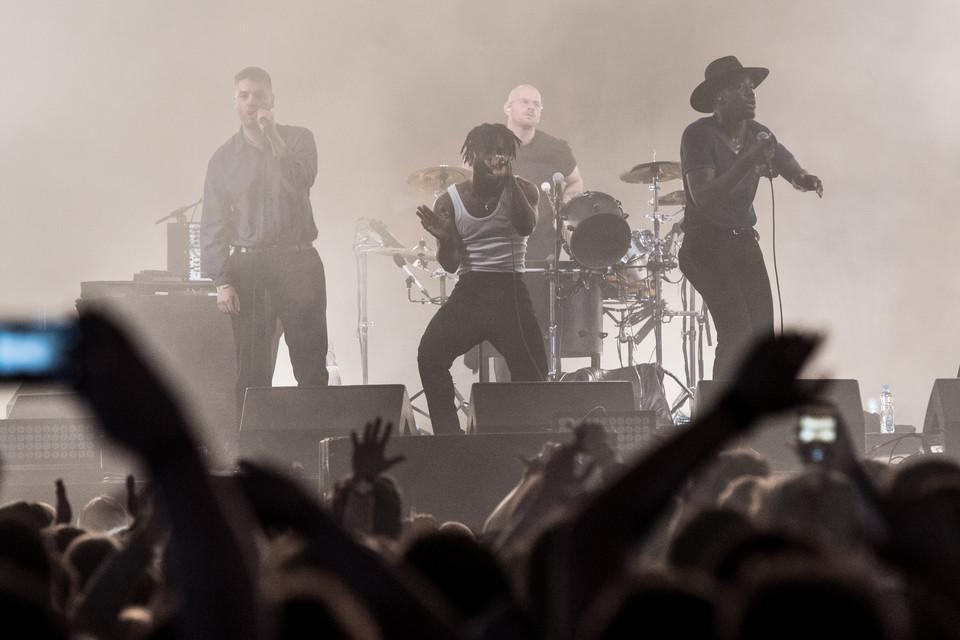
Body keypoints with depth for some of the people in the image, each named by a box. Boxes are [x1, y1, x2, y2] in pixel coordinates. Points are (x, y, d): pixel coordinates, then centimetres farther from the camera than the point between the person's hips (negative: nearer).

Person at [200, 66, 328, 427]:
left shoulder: (297, 140, 8)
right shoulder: (223, 159, 10)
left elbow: (301, 182, -11)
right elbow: (213, 225, 7)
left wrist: (274, 141, -18)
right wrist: (221, 281, -3)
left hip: (299, 264, -1)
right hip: (248, 268, 1)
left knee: (311, 366, -5)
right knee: (251, 373, -2)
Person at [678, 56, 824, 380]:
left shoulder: (759, 134, 8)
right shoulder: (699, 135, -11)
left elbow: (794, 173, 12)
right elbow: (703, 197, -21)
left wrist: (806, 180, -13)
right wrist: (748, 161, -29)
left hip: (744, 242, 7)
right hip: (706, 242, -7)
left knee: (762, 335, -3)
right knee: (737, 334, -19)